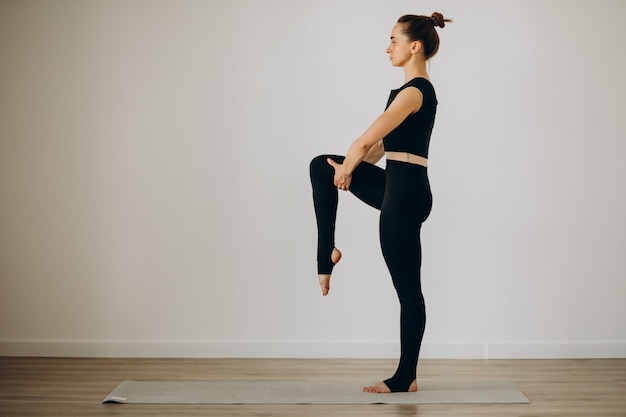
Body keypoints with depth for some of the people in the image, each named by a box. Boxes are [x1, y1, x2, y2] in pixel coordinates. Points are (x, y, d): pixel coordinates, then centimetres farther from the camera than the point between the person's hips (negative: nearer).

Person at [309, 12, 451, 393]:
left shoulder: (414, 91, -18)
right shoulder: (419, 89, 14)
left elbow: (367, 140, -22)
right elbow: (383, 142, 20)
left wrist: (346, 168, -4)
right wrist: (347, 168, 17)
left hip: (405, 193, -10)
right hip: (398, 186, 10)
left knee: (407, 287, 0)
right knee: (321, 166, 15)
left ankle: (406, 377, 11)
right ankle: (328, 253, 18)